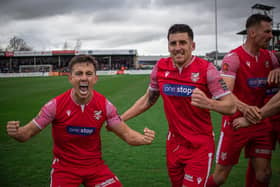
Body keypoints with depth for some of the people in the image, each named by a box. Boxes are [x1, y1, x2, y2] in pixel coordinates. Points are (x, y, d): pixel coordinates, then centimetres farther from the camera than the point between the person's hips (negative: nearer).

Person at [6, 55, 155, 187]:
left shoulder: (104, 105, -11)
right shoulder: (56, 105, -16)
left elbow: (126, 134, -6)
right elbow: (27, 133, -9)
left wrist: (144, 138, -26)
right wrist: (16, 132, -32)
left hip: (96, 166, 2)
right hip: (64, 168, -1)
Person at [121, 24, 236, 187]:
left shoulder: (206, 69, -16)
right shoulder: (161, 67, -3)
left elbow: (230, 107, -16)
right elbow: (148, 100, 11)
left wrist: (208, 103, -37)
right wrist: (120, 119, 9)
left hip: (200, 145, -4)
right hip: (174, 143, 4)